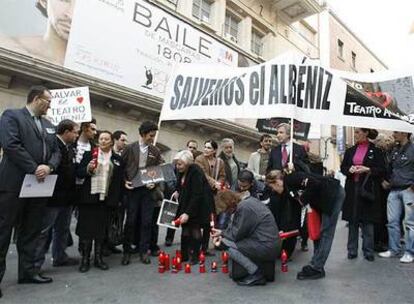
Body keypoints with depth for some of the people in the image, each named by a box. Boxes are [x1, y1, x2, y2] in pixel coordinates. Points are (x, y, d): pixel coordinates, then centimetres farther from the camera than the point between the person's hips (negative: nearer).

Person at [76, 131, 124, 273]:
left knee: (101, 229, 7)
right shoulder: (89, 154, 7)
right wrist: (88, 169, -16)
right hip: (89, 197, -1)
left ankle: (98, 258, 19)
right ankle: (85, 259, 14)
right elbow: (78, 173, 4)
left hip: (106, 198, 1)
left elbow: (120, 180, 8)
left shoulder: (117, 159, 10)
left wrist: (118, 199, 3)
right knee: (86, 228, 2)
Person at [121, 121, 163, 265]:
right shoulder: (130, 148, 1)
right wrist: (124, 181, -7)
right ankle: (126, 252, 18)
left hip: (148, 190, 2)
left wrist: (154, 183, -8)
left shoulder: (155, 151, 5)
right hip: (132, 189, -1)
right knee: (130, 221, 3)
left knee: (146, 221, 4)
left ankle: (144, 252, 17)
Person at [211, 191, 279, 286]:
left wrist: (222, 235, 3)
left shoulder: (244, 207, -20)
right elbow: (236, 227, 16)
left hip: (266, 247, -10)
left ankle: (257, 275, -2)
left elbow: (237, 234, -14)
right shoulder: (248, 200, 9)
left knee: (230, 247, -12)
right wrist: (222, 233, 11)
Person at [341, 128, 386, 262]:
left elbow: (382, 170, -2)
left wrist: (367, 169, -16)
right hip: (352, 189, 3)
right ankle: (352, 250, 17)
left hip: (368, 189, -3)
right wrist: (349, 169, -7)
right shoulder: (350, 151, 12)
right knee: (352, 221, 7)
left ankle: (368, 251, 15)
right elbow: (343, 167, 13)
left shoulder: (375, 151, 0)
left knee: (367, 221, 2)